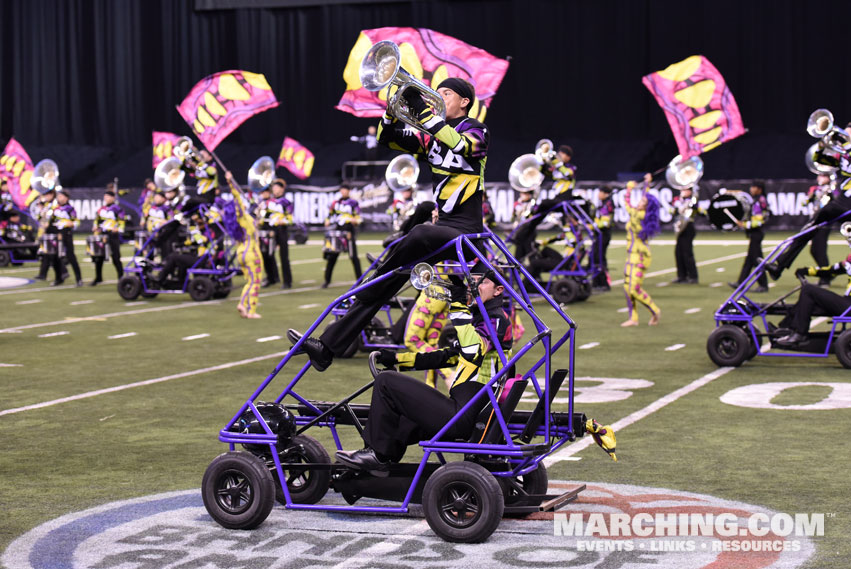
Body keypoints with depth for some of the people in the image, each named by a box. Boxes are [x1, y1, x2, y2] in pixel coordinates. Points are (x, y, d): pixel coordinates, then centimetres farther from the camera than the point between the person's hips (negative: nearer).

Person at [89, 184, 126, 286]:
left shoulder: (117, 209, -5)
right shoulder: (101, 209, 12)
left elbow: (122, 220, -3)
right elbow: (97, 220, 24)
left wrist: (118, 229, -16)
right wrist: (96, 229, 10)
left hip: (113, 235, -6)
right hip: (102, 235, 6)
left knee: (116, 258, -3)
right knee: (98, 257, 7)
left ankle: (121, 277, 6)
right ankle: (98, 278, 18)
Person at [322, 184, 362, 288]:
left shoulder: (353, 203, 2)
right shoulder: (335, 203, 13)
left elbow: (358, 219, 0)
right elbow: (330, 215, 24)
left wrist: (354, 220, -21)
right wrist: (327, 222, 5)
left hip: (348, 232, -3)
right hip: (336, 232, 3)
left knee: (353, 256, -3)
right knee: (332, 256, 3)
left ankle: (359, 279, 5)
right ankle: (327, 280, 11)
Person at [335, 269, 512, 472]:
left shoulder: (497, 320, -9)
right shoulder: (482, 319, 21)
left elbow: (474, 350, -30)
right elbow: (449, 356, 25)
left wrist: (458, 305, -26)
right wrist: (398, 359, 24)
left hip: (463, 418, -10)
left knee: (386, 381, -6)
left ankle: (377, 455, 0)